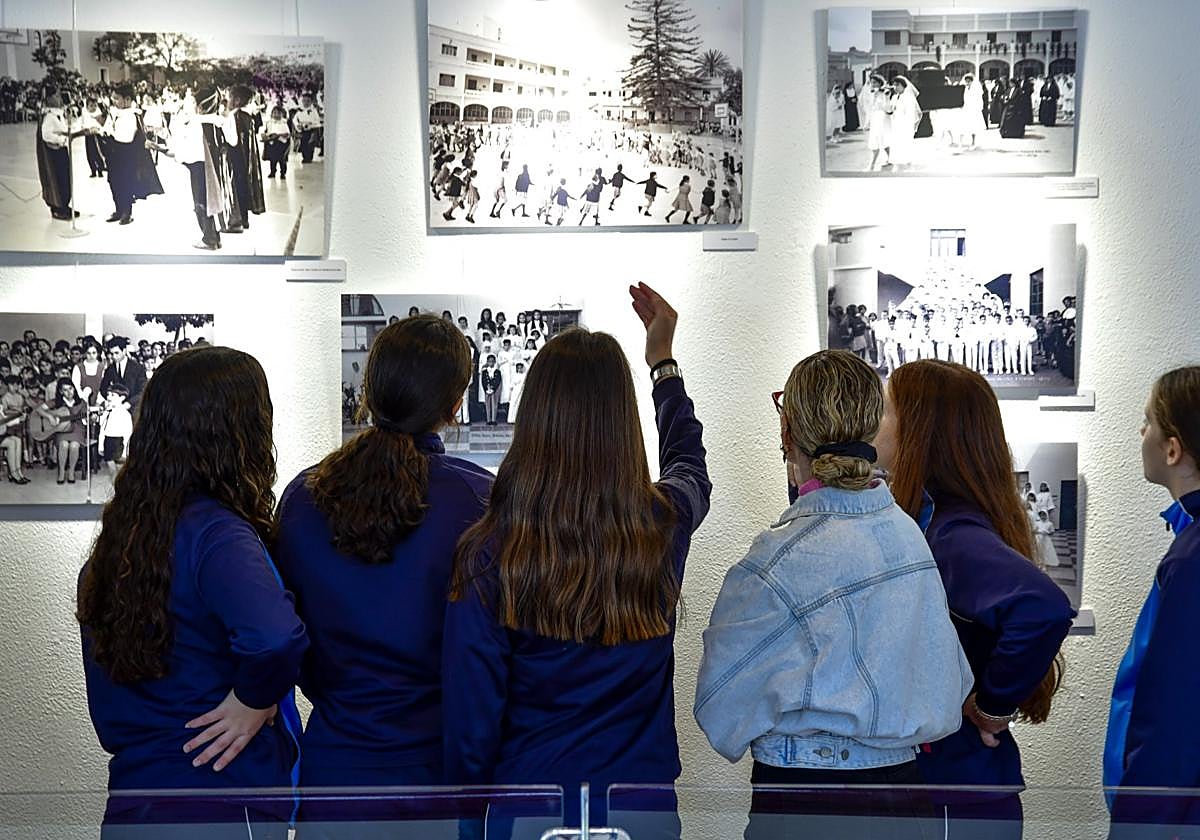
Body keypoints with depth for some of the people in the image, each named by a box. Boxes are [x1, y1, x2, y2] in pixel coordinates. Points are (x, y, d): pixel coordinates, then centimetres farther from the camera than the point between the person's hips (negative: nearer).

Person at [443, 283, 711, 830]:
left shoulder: (489, 557, -20)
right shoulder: (664, 529, -11)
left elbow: (470, 728, -14)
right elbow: (688, 461, 15)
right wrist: (663, 361, 30)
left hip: (528, 801, -2)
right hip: (641, 802, 2)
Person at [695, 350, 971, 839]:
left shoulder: (782, 558, -21)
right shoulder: (908, 532, -2)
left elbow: (721, 711, -9)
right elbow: (952, 679, 9)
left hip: (804, 799, -6)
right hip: (903, 786, 6)